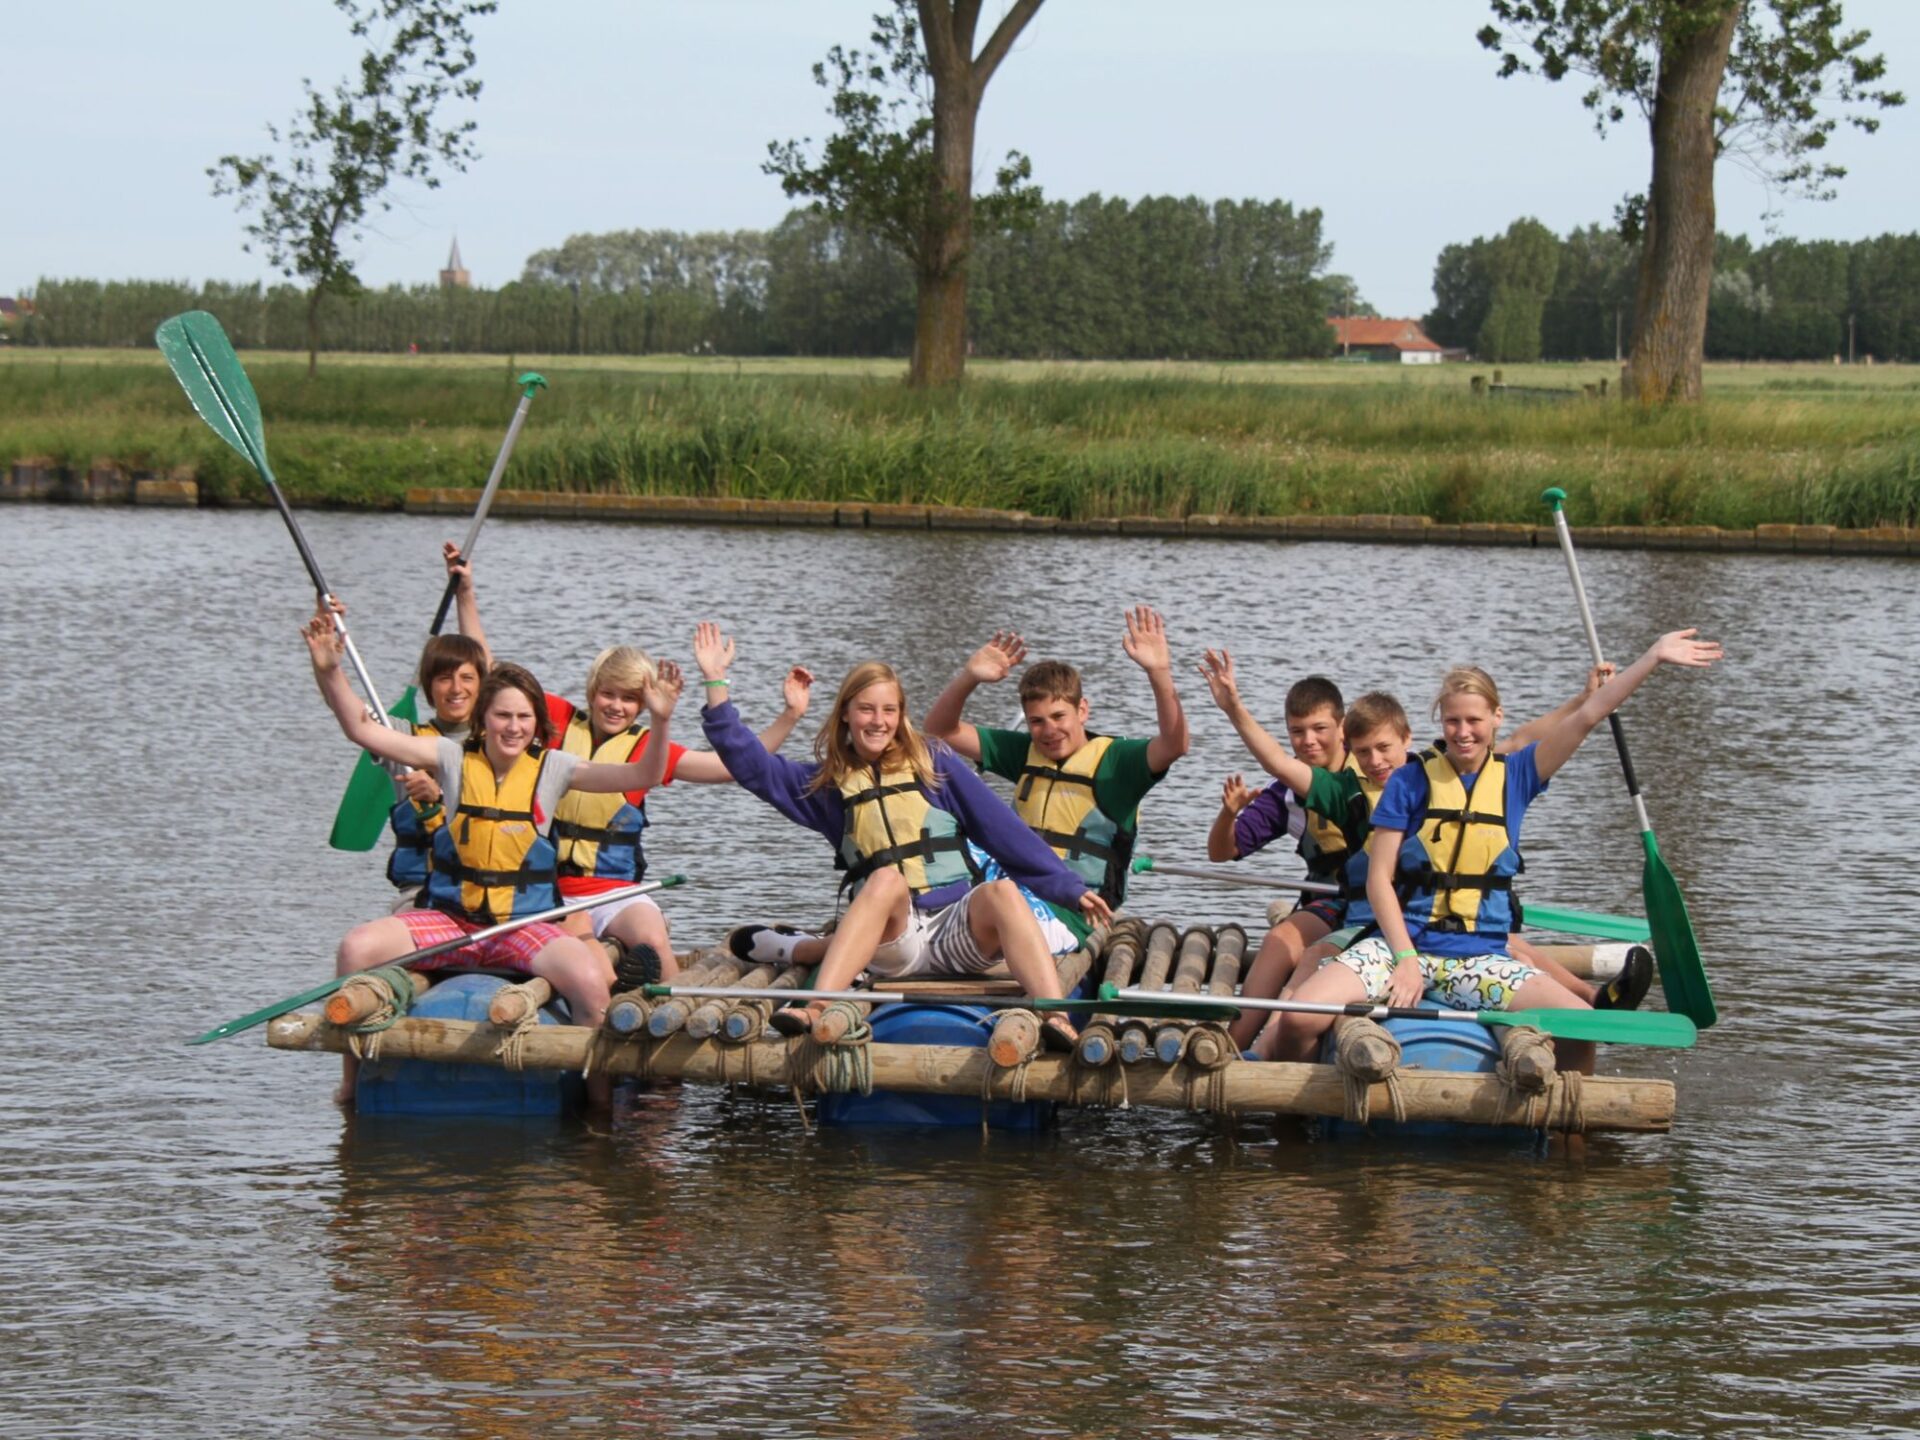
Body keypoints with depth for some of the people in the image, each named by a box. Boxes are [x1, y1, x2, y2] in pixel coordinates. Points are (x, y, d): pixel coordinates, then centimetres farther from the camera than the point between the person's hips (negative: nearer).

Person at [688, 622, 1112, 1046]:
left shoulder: (933, 763, 13)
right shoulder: (827, 783, 16)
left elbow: (1004, 830, 10)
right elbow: (749, 763, 11)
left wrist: (1070, 887, 6)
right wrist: (715, 681, 5)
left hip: (960, 932, 0)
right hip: (889, 943, 0)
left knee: (1001, 890, -31)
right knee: (886, 879, -32)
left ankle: (1057, 1022, -53)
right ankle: (817, 1010, -51)